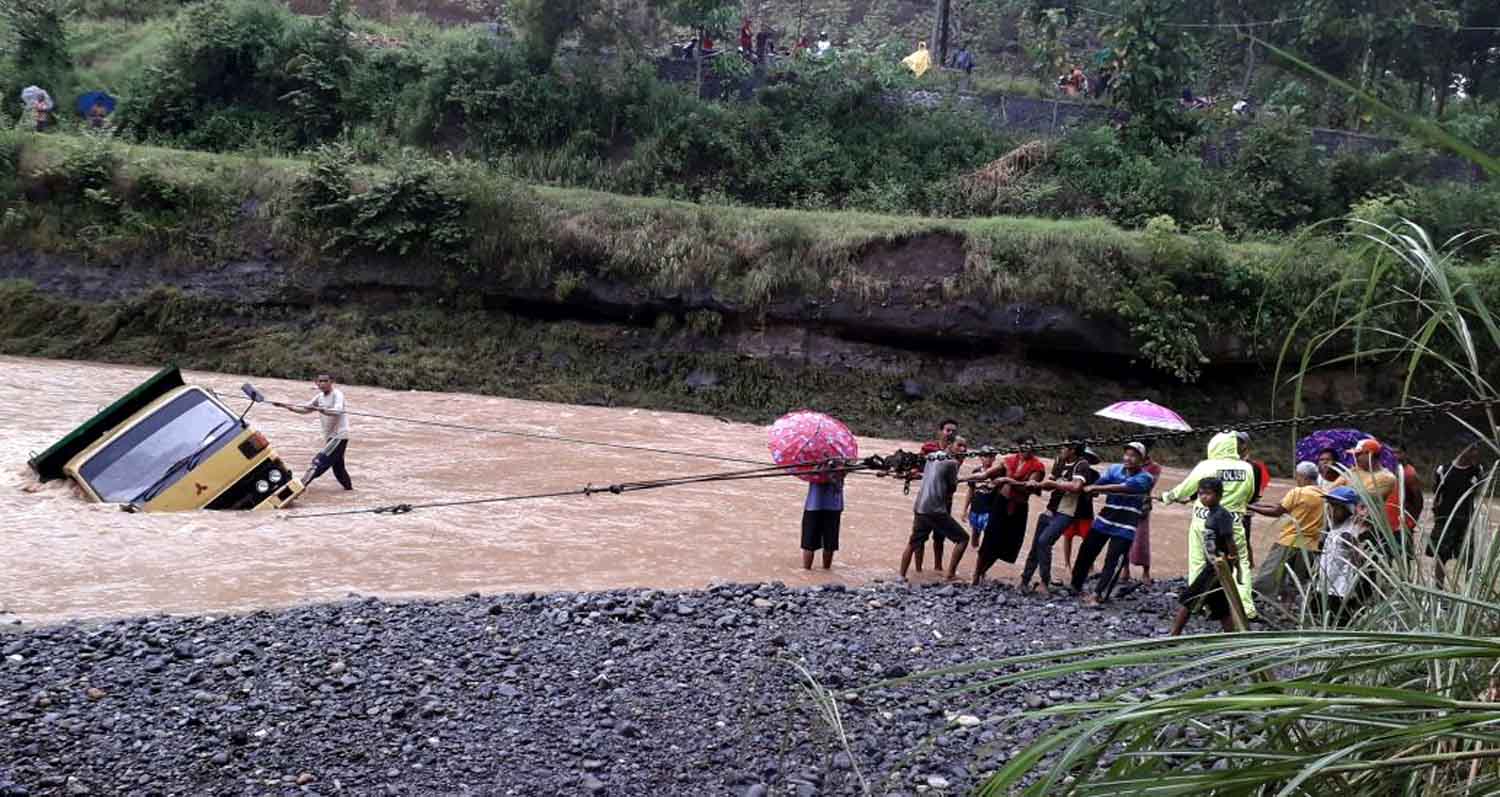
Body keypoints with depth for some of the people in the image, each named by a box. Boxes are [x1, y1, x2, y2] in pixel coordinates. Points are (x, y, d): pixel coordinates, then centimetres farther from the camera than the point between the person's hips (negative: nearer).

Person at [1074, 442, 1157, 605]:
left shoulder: (1144, 478, -12)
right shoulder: (1115, 469, 3)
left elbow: (1122, 488, -25)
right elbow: (1099, 484, -7)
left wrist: (1095, 488, -27)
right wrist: (1093, 490, -29)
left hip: (1125, 528, -4)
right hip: (1104, 520, 4)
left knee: (1113, 562, -9)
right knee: (1085, 553, 11)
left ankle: (1099, 595, -4)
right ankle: (1075, 586, 27)